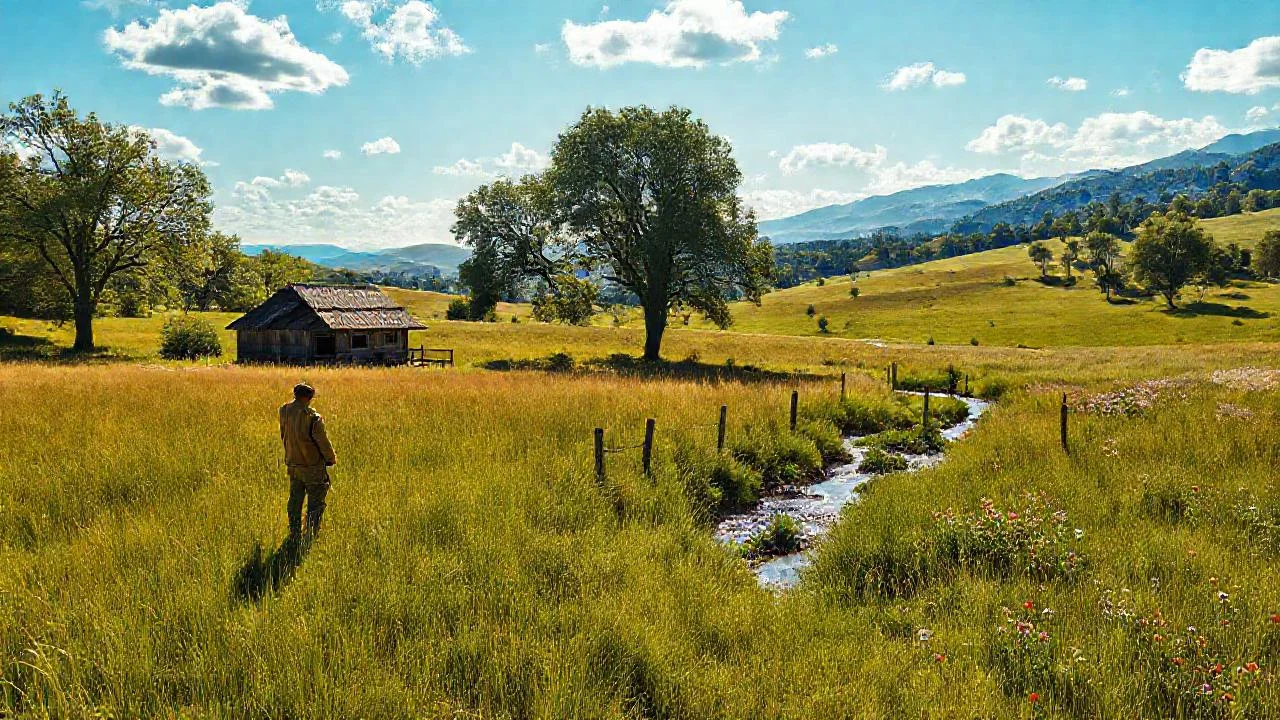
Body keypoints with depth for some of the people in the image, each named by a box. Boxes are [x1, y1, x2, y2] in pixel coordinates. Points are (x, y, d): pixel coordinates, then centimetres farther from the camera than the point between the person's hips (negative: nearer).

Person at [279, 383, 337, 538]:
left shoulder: (284, 412, -4)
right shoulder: (313, 418, -23)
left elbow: (284, 437, 10)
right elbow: (323, 442, -16)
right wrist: (332, 459, 2)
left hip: (293, 465, 6)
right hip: (313, 467, -6)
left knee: (295, 501, 17)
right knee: (315, 504, 6)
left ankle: (294, 534, 24)